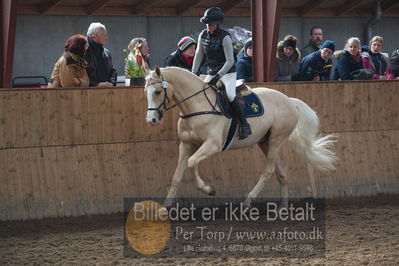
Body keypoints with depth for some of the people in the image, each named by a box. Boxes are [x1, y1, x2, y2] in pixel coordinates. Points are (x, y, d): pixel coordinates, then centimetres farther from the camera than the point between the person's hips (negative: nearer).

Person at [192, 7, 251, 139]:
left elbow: (230, 61, -18)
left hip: (227, 72, -7)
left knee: (230, 95, -27)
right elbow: (198, 56, 10)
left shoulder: (225, 37, -17)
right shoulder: (203, 35, 1)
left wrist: (218, 76, -25)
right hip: (211, 73, 7)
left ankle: (244, 125, -18)